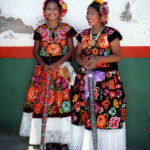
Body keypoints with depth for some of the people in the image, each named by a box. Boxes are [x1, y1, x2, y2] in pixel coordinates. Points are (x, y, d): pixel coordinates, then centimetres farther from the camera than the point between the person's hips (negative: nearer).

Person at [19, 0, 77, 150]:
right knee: (42, 102, 0)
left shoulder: (67, 29, 3)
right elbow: (36, 51, 9)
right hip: (43, 69, 2)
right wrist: (44, 65, -9)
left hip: (62, 69, -1)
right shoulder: (40, 30, 7)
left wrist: (57, 64, -13)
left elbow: (71, 50, 0)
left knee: (62, 101, -5)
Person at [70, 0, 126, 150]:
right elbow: (77, 55, 15)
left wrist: (99, 59, -19)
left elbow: (118, 56, -5)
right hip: (84, 79, 4)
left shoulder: (111, 33, -2)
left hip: (107, 80, -4)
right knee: (82, 111, 1)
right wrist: (82, 61, -9)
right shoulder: (83, 35, 12)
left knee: (106, 114, -8)